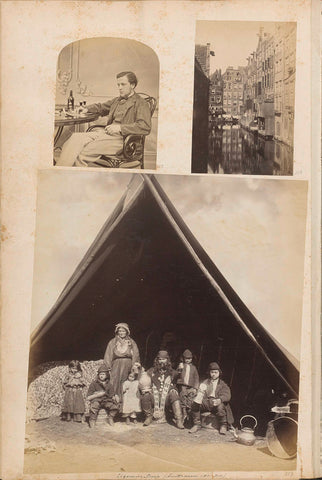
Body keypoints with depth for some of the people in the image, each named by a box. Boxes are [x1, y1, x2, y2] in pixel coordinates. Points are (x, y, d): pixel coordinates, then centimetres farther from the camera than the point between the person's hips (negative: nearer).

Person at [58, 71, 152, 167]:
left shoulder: (141, 103, 1)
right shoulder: (117, 100, 25)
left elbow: (145, 128, -14)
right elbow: (101, 107, 43)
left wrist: (120, 127, -18)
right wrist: (87, 109, 22)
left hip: (121, 138, -7)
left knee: (84, 152, -28)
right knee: (75, 138, -18)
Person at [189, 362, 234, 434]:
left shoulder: (223, 384, 10)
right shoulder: (205, 383, 17)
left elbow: (227, 395, -8)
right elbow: (200, 393, 3)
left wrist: (219, 400, -31)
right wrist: (198, 399, -22)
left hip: (217, 404, -2)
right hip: (206, 402, 2)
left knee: (220, 406, -35)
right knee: (194, 404, -24)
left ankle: (223, 426, -10)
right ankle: (197, 424, -6)